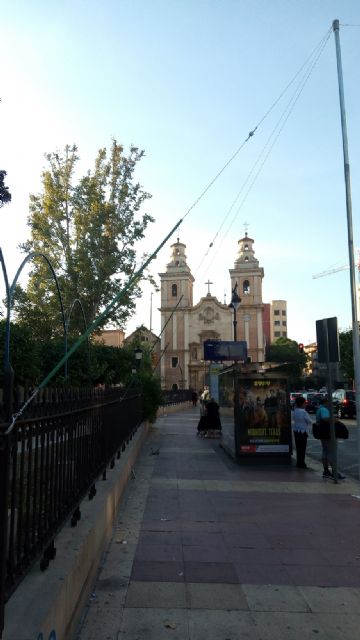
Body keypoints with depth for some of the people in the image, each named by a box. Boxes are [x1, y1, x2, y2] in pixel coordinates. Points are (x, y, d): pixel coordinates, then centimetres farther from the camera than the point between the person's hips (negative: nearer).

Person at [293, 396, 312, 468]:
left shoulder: (295, 411, 1)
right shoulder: (303, 412, -18)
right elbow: (310, 421, -12)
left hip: (296, 431, 7)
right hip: (303, 431, -7)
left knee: (298, 447, 14)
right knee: (302, 448, 1)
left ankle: (299, 463, 21)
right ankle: (301, 464, 5)